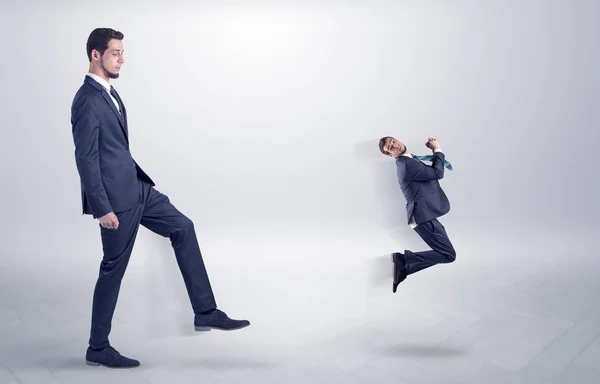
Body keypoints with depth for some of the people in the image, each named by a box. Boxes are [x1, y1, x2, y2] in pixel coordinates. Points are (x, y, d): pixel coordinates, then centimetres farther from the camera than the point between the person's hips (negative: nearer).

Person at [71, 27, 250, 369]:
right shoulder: (87, 101, -17)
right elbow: (85, 158, -21)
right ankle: (98, 348, 20)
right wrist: (102, 208, -22)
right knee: (113, 269, 1)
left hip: (136, 187, 10)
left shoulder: (109, 93, 13)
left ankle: (205, 312, 11)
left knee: (183, 228, 7)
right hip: (115, 197, -10)